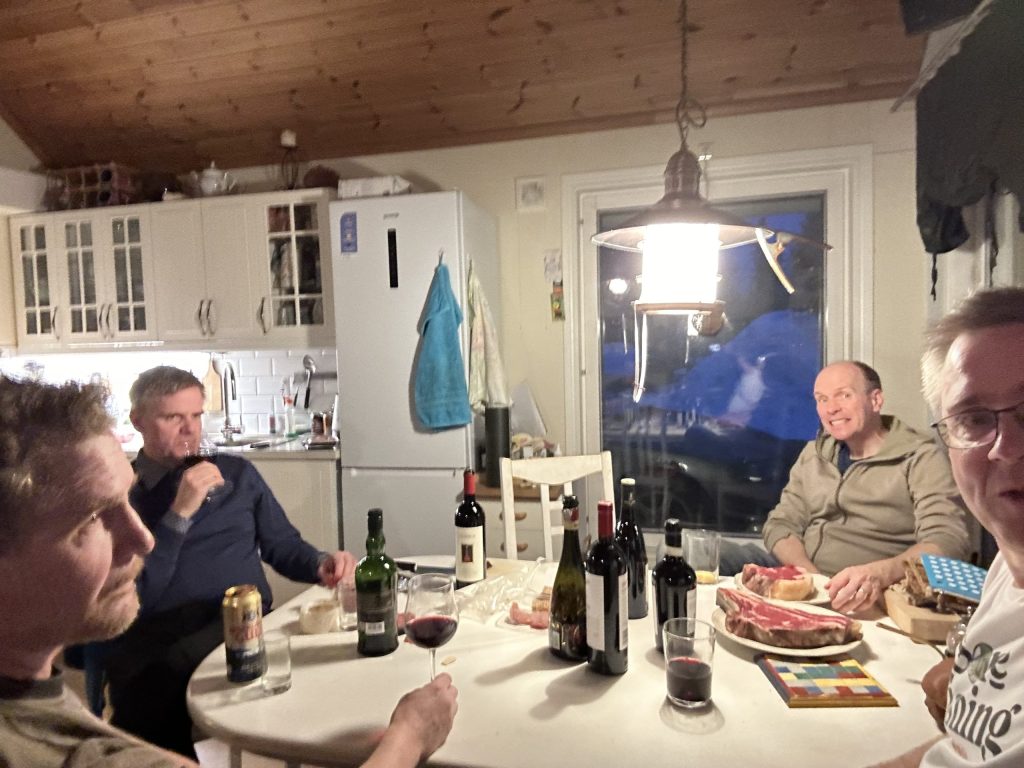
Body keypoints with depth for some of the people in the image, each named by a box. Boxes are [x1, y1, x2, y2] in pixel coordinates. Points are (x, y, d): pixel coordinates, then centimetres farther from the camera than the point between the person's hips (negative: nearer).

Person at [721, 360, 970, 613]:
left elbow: (948, 539, -17)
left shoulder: (921, 457, -5)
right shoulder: (813, 454, 13)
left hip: (866, 597, -5)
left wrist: (880, 573, -38)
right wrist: (812, 578, -12)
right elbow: (781, 524, 10)